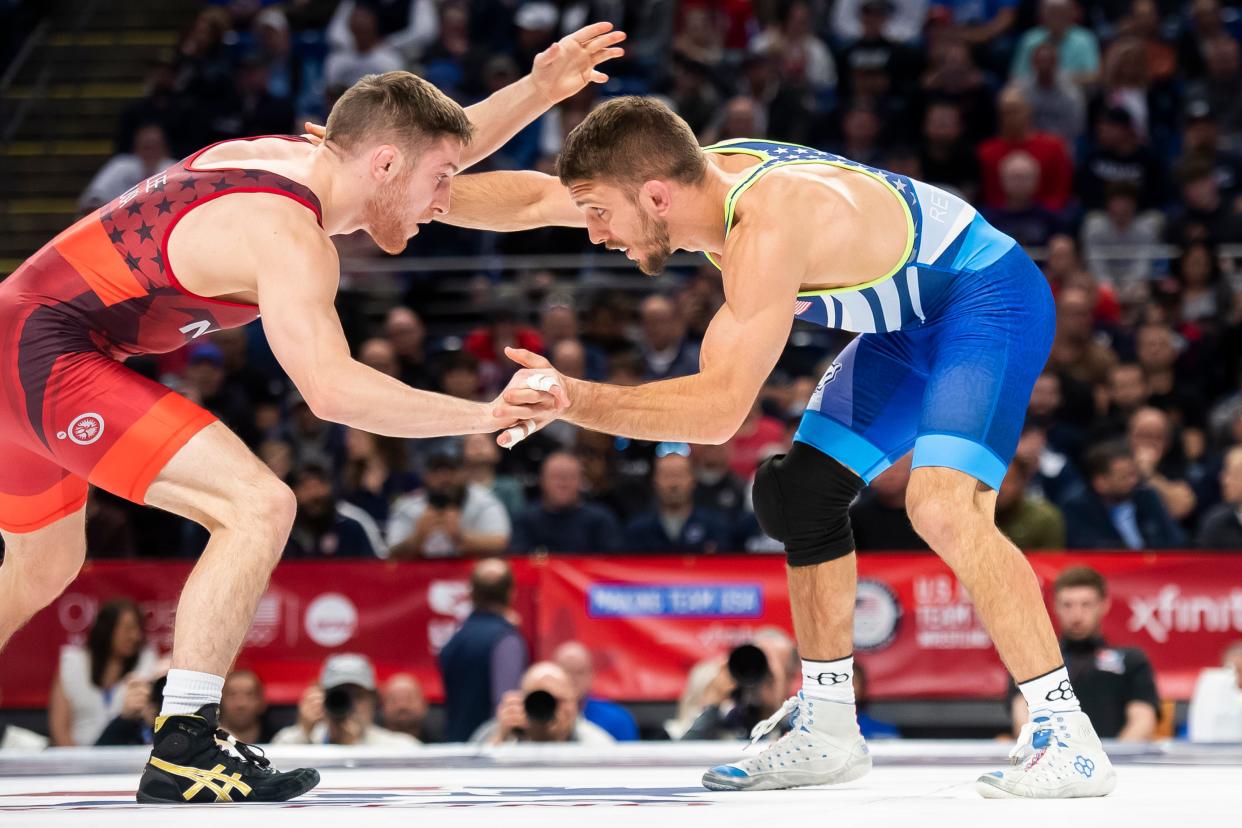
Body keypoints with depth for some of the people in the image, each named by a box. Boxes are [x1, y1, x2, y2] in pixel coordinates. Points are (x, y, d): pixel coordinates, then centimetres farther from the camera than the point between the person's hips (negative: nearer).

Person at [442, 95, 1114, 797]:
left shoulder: (769, 225, -35)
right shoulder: (700, 177, -9)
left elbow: (720, 408, -38)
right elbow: (534, 199, 3)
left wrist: (573, 398, -43)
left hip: (990, 300, -10)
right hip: (908, 325, 10)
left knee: (943, 504, -29)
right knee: (798, 492, 10)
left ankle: (1070, 739, -23)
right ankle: (828, 735, 20)